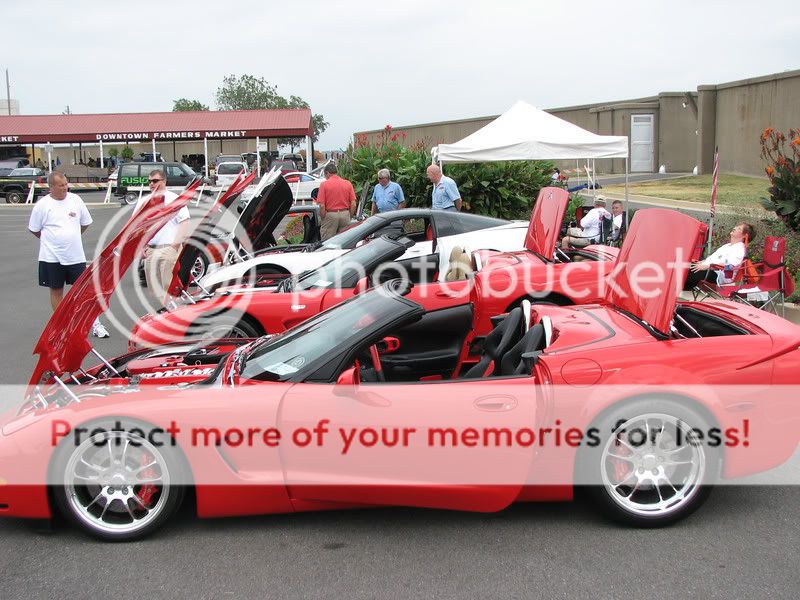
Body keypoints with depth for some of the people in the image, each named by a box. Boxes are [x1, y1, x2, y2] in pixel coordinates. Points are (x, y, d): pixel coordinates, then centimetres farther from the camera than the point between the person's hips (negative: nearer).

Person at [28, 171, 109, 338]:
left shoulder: (75, 199, 1)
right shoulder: (42, 205, -7)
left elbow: (85, 223, 13)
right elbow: (34, 229, 3)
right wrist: (52, 240, 8)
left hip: (75, 255, 2)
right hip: (51, 256, -1)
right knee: (56, 291, 8)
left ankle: (96, 324, 9)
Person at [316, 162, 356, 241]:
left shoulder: (324, 184, -4)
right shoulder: (348, 183, 5)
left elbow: (322, 206, -10)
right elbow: (353, 205, 2)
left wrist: (323, 219, 1)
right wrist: (349, 217, 14)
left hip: (330, 215, -4)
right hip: (345, 214, 4)